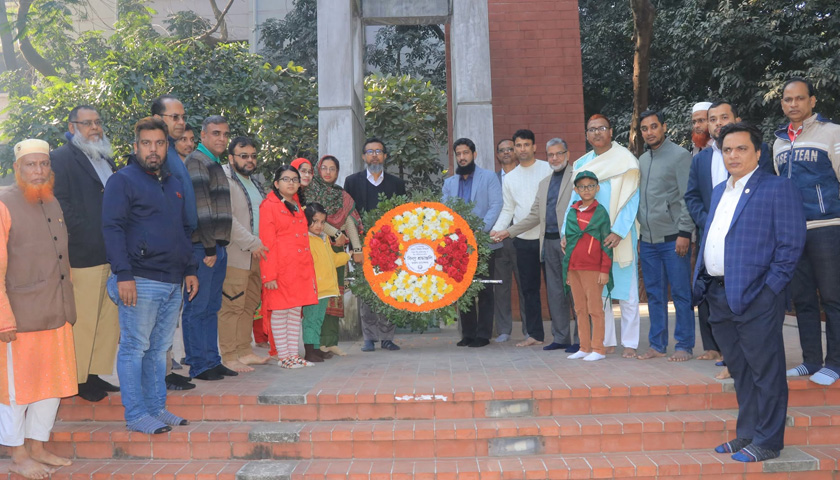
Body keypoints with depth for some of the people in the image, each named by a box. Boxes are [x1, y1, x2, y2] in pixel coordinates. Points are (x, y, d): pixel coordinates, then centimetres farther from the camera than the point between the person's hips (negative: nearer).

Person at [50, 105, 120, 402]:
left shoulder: (107, 160, 20)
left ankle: (96, 374, 22)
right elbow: (61, 205, -13)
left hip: (112, 254, 8)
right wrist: (85, 239, -15)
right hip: (84, 256, -7)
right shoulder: (61, 158, -4)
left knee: (109, 320, 11)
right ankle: (80, 380, 11)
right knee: (83, 320, -2)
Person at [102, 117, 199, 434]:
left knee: (159, 348, 12)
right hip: (140, 281, -7)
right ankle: (136, 415, 6)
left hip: (173, 283, 7)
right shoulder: (122, 181, -3)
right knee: (134, 348, -1)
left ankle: (157, 408, 20)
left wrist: (190, 270, 17)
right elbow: (112, 228, -11)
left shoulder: (173, 185, 20)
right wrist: (123, 275, -18)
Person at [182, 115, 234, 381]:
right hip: (202, 247, -9)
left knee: (211, 307, 13)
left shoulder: (215, 164, 20)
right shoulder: (196, 161, -9)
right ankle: (198, 365, 3)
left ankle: (212, 361, 19)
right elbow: (200, 208, -17)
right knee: (197, 307, -3)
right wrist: (209, 247, -18)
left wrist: (219, 245, 15)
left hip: (217, 246, 9)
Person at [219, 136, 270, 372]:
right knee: (231, 306, -7)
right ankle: (229, 356, 0)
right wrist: (252, 243, -17)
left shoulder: (255, 182, 21)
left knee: (249, 305, 12)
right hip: (235, 255, -9)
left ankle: (244, 351, 20)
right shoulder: (224, 180, -8)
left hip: (256, 255, 9)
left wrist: (261, 245, 16)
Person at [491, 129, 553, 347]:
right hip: (523, 240, 4)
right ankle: (535, 334, 19)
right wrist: (495, 231, -1)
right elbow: (507, 210, 13)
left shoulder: (548, 169, 1)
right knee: (529, 288, 9)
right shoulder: (509, 178, 13)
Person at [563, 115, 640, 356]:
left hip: (619, 236, -4)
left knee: (627, 291, -1)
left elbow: (631, 200, -8)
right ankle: (606, 341, 16)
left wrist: (618, 232, -17)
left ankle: (630, 343, 7)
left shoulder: (625, 160, -2)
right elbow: (575, 200, 11)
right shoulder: (582, 164, 11)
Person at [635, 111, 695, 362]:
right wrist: (638, 234, 13)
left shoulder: (679, 155, -4)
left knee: (681, 293, 0)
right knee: (654, 294, 10)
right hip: (648, 240, 6)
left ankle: (684, 345, 9)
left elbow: (688, 197, -9)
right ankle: (657, 344, 18)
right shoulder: (642, 160, 15)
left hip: (672, 238, -6)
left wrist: (684, 232, -15)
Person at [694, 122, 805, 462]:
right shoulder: (719, 191, 18)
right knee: (739, 370, 16)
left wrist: (770, 287, -14)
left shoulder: (777, 188, -5)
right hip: (718, 295, 8)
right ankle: (746, 434, 27)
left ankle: (767, 441, 12)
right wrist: (702, 282, 11)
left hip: (755, 296, -7)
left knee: (765, 372, 1)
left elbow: (791, 242, -10)